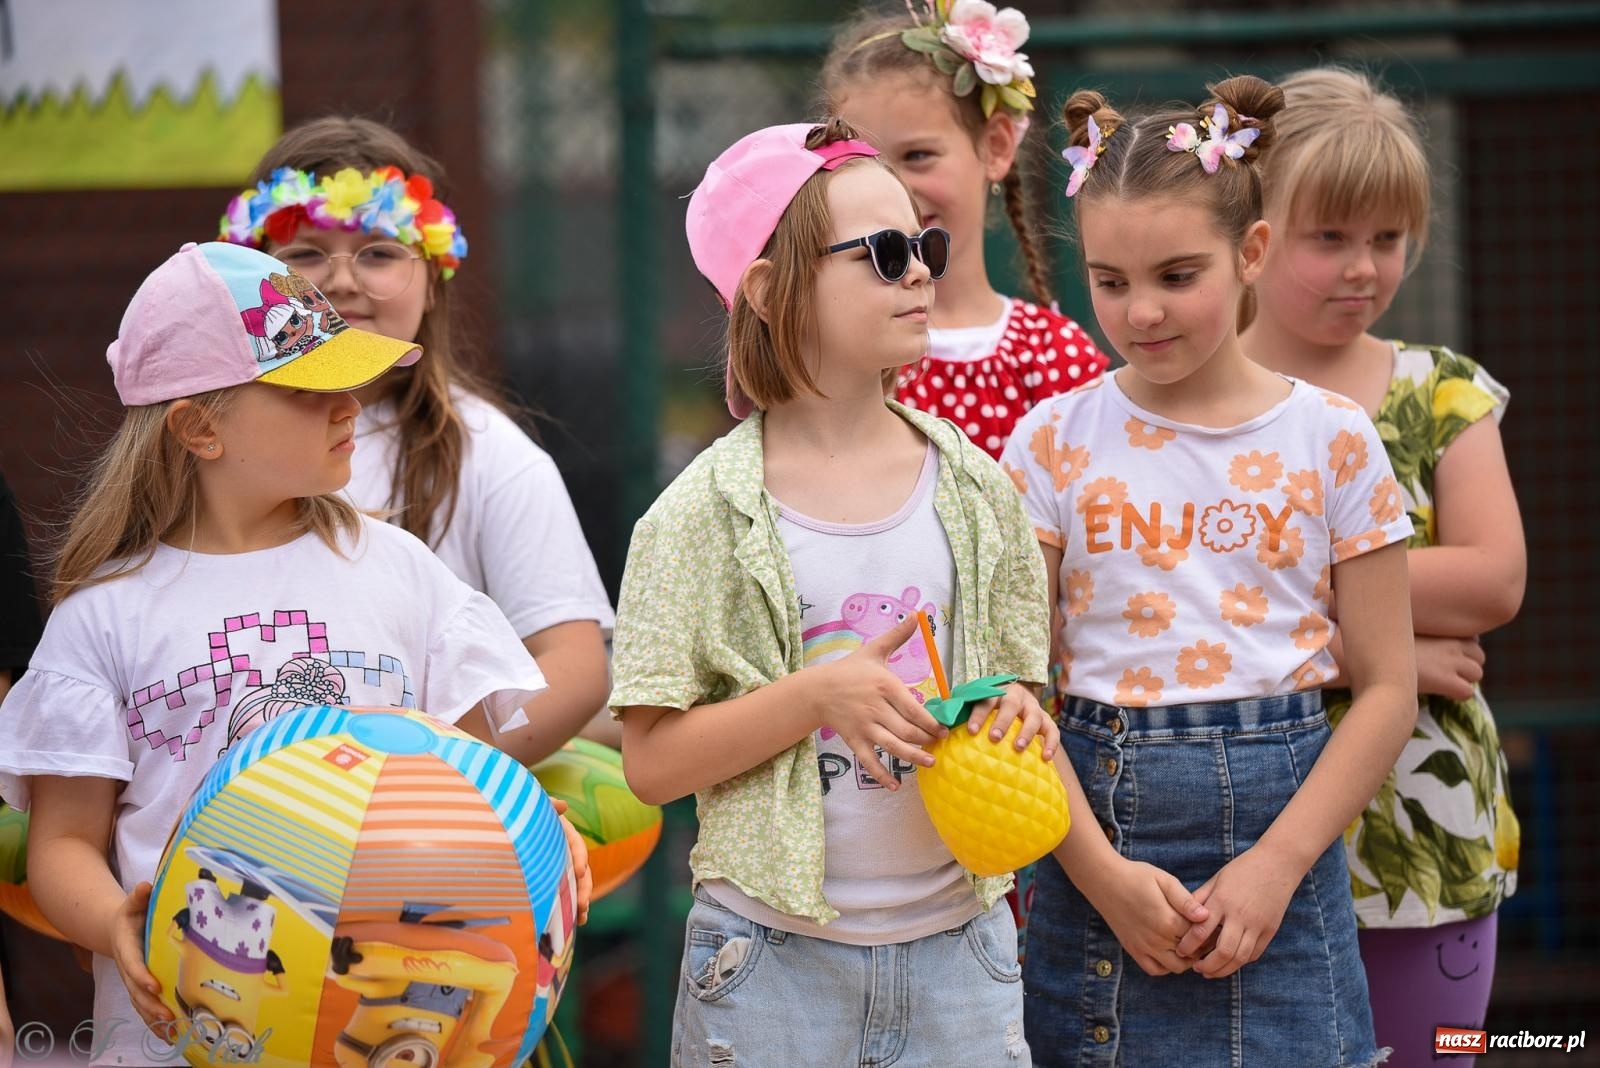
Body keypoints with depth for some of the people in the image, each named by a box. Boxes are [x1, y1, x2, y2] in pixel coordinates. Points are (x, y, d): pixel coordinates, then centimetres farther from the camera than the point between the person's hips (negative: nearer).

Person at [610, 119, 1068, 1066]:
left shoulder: (975, 491, 5)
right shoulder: (707, 516, -6)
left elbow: (1021, 687, 12)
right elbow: (652, 763, -10)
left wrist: (1018, 717, -10)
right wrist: (821, 694, -20)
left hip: (957, 943, 3)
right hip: (774, 955, -3)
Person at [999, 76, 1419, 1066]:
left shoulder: (1330, 438, 1)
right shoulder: (1056, 440, 1)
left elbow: (1386, 689, 1)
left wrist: (1279, 863, -9)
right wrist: (1101, 874, -12)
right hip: (1099, 815, 0)